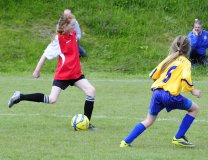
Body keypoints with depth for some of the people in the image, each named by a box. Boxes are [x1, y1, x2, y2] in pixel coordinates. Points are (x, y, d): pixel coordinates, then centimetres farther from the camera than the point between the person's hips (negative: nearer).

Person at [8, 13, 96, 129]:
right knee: (52, 99, -12)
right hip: (62, 75, -6)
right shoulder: (58, 39, -15)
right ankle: (20, 97, 1)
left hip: (75, 73, 6)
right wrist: (37, 71, -5)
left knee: (91, 90, -11)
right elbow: (46, 55, -9)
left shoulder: (73, 34, 4)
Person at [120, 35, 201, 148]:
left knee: (149, 120, 16)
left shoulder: (168, 59, 17)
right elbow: (185, 78, -16)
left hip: (157, 92, 6)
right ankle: (179, 138, 9)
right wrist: (192, 90, -1)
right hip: (171, 95, -6)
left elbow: (153, 75, 17)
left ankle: (126, 142, 5)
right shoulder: (185, 62, 2)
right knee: (194, 108, 14)